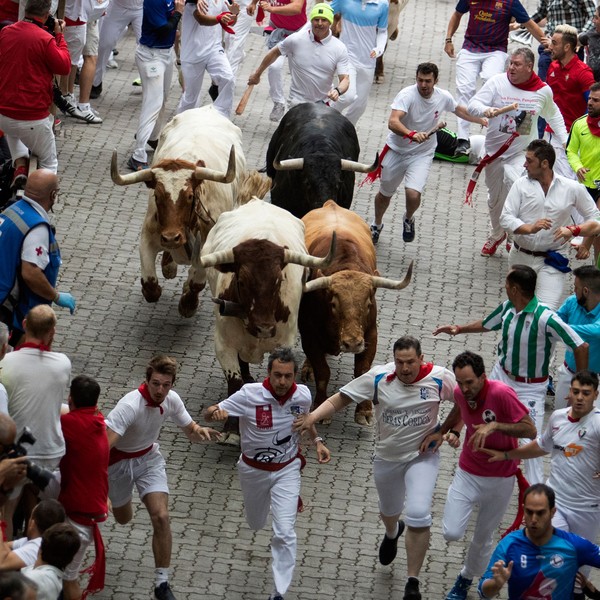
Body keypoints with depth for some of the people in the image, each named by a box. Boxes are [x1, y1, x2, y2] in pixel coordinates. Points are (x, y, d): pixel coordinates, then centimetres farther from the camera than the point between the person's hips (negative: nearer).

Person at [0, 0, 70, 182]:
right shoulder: (45, 39, -18)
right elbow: (64, 67, -7)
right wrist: (59, 36, 1)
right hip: (33, 119, -5)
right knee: (49, 163, 18)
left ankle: (20, 166, 17)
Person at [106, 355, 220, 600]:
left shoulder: (172, 399, -17)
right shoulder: (130, 406, -37)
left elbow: (189, 430, 0)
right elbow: (104, 444, -43)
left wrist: (200, 431, -25)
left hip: (149, 458, 3)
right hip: (118, 461, -3)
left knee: (161, 517, -14)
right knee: (123, 519, 17)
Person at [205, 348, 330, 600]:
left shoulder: (302, 395, -16)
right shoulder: (250, 394, -26)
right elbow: (209, 414, -23)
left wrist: (317, 441, -1)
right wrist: (216, 412, -46)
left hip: (287, 470, 0)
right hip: (254, 470, 0)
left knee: (284, 533, -12)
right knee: (256, 524, 24)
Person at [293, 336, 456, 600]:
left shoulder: (439, 378, -20)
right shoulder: (378, 378, -19)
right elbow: (338, 399, -18)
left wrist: (443, 431, -12)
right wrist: (313, 416, -36)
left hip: (422, 457, -2)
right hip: (386, 457, 3)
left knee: (418, 515, -20)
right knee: (389, 510, 26)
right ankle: (392, 533, 67)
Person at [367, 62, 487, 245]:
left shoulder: (443, 97, -10)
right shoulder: (407, 95, -25)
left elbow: (459, 110, 16)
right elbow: (393, 122, -40)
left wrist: (481, 120, 24)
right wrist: (412, 134, -56)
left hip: (422, 154, 1)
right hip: (396, 150, -1)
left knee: (413, 194, -20)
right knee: (385, 194, 16)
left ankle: (409, 219, 16)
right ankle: (377, 225, 47)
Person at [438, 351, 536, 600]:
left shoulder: (502, 393, -28)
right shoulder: (460, 393, -10)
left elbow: (530, 430, -24)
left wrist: (495, 426, -36)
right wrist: (453, 431, -5)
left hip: (500, 478, -3)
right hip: (467, 474, 3)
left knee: (483, 538, 14)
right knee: (451, 533, -14)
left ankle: (466, 579, 41)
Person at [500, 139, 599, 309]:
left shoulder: (572, 188, -5)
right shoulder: (521, 185, -4)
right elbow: (506, 218, -10)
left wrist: (586, 244, -5)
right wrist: (530, 228, -27)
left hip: (550, 262, -2)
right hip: (520, 257, 2)